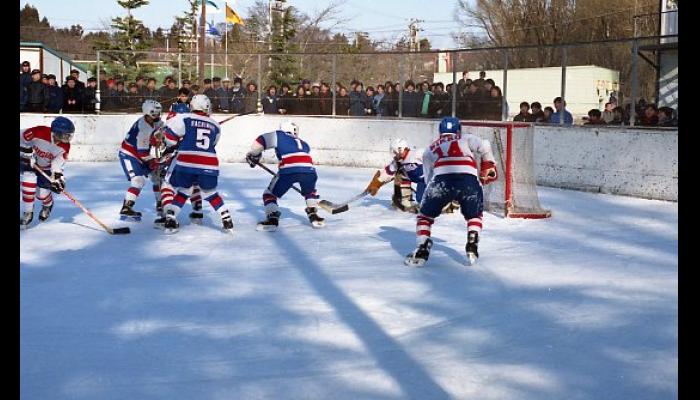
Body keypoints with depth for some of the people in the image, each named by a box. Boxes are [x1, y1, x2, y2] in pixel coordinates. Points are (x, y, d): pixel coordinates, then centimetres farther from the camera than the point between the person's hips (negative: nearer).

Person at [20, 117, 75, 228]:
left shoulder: (64, 146, -24)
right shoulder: (39, 132, -35)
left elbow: (58, 165, -21)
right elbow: (21, 138, -21)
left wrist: (57, 179, -32)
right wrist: (27, 154, -22)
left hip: (46, 168, 2)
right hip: (29, 163, -2)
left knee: (42, 193, -3)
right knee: (29, 180, -25)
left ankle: (47, 205, 36)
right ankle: (28, 213, -8)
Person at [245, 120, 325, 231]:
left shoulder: (279, 136, 25)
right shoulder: (304, 144, 35)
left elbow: (261, 140, 16)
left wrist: (253, 155, 32)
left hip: (288, 171, -3)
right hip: (309, 171, 3)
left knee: (270, 194, 15)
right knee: (310, 191, 35)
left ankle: (272, 219, -1)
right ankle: (313, 216, 24)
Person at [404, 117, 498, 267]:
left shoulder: (430, 149, 33)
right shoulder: (466, 139, 29)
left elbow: (429, 178, 26)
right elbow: (484, 147, 11)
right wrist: (488, 167, 22)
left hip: (441, 178, 0)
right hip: (469, 179, 0)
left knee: (425, 215, 20)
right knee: (474, 216, 25)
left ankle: (422, 251, 9)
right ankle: (472, 247, 9)